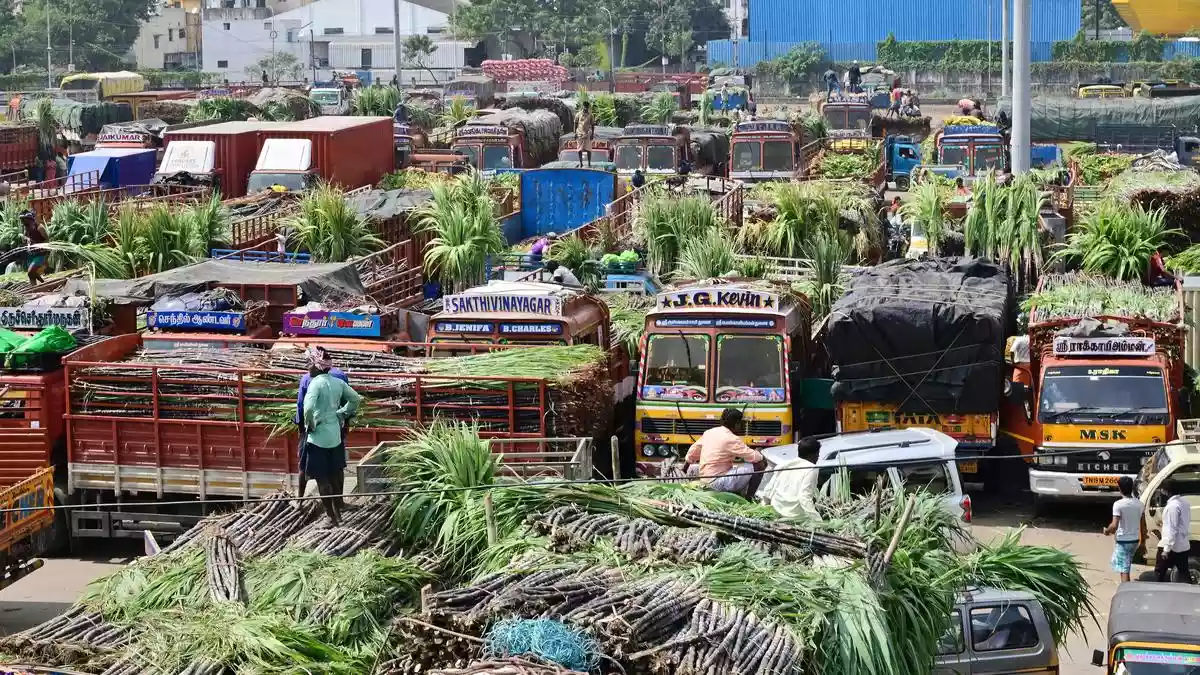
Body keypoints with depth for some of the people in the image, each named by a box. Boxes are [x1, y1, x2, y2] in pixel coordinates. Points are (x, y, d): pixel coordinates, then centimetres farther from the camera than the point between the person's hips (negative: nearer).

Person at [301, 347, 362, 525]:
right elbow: (355, 399, 12)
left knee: (322, 479, 2)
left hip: (318, 437, -7)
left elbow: (308, 407, -31)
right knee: (335, 475, 17)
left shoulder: (316, 383, -18)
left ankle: (332, 517, 5)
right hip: (335, 435, 7)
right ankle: (337, 512, 25)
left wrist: (309, 424, -15)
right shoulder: (338, 382, 3)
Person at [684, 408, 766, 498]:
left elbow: (694, 449, 23)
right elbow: (753, 457, -15)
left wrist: (686, 464, 40)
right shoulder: (731, 439, -16)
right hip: (717, 482, -9)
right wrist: (760, 455, 8)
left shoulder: (709, 433, 9)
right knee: (757, 466, -12)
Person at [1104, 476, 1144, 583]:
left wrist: (1107, 531, -3)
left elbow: (1114, 526, -25)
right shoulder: (1139, 503, 1)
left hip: (1123, 541, -6)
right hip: (1134, 540, 6)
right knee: (1126, 567, 24)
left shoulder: (1118, 504, -18)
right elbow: (1143, 525, 7)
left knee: (1124, 570, -6)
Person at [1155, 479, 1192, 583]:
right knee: (1183, 573, 9)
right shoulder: (1184, 502, 8)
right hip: (1183, 546, 8)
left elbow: (1171, 529, -24)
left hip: (1172, 546, -8)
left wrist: (1166, 549, -22)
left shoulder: (1172, 506, -21)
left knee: (1159, 572, 6)